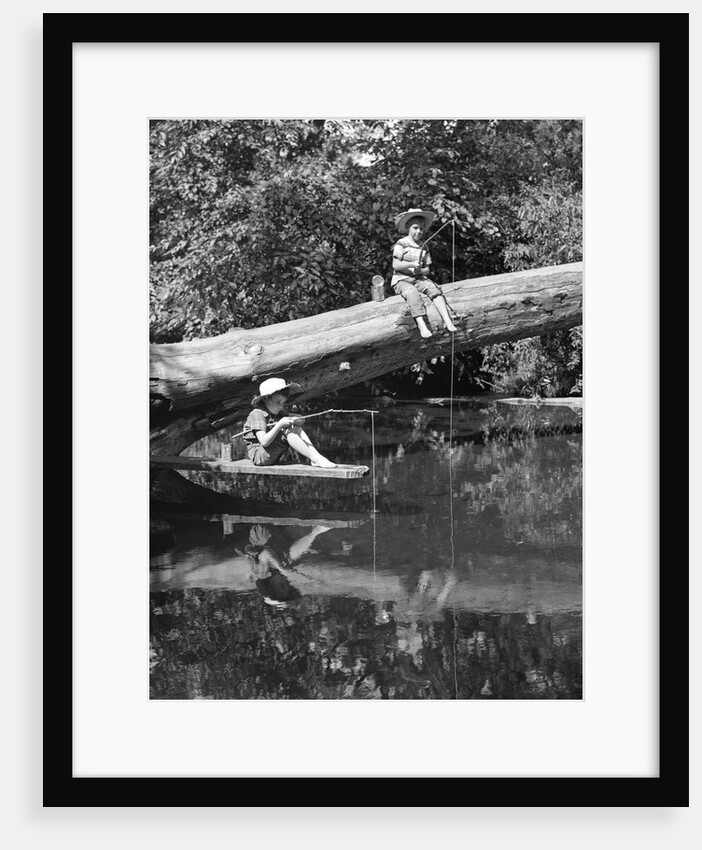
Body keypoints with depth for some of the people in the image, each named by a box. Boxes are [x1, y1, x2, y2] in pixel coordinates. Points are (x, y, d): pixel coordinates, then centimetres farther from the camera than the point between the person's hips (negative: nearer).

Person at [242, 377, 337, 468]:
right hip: (259, 456, -8)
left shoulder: (279, 413, 12)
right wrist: (279, 425, -30)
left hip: (276, 456, 8)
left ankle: (317, 456, -19)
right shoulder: (257, 414, -14)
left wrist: (296, 419, -18)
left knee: (297, 428, -4)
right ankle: (315, 459, -27)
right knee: (287, 431, -24)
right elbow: (264, 441, -25)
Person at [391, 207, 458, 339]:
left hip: (418, 279, 4)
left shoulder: (423, 247, 12)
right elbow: (395, 265, -8)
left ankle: (447, 321, -35)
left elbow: (427, 269, 12)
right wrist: (411, 264, -21)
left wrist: (420, 271, -11)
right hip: (401, 280, -4)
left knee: (433, 288, -25)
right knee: (412, 293, -36)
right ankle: (422, 325, -49)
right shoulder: (401, 244, -2)